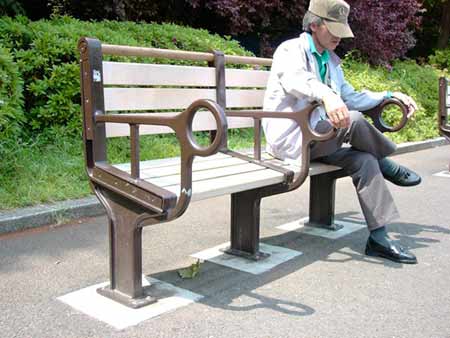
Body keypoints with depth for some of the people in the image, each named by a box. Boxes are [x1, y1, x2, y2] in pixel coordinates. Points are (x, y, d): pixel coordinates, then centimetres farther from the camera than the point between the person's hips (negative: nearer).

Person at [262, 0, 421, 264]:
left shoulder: (331, 61, 19)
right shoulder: (291, 50, -6)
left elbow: (352, 98, 25)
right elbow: (294, 79, -30)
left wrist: (389, 95, 12)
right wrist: (326, 94, -51)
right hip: (290, 140, -7)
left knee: (365, 161, -16)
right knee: (353, 121, -27)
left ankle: (379, 238, -11)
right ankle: (389, 168, -1)